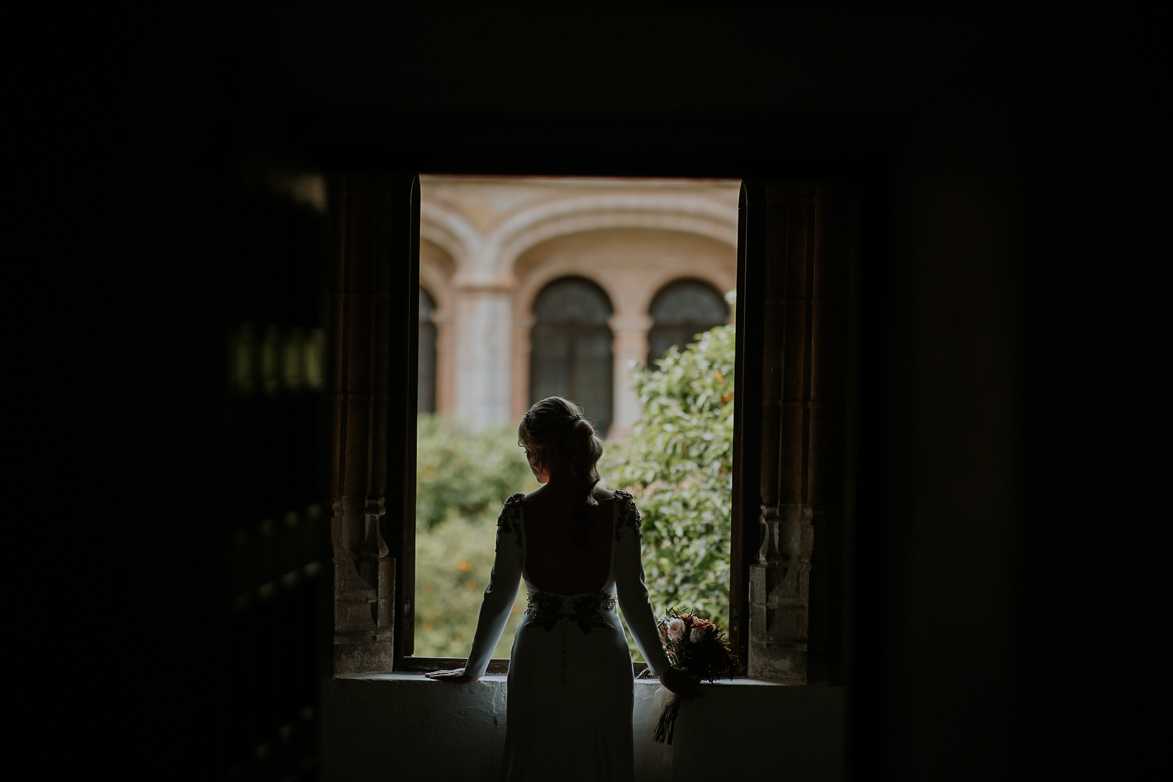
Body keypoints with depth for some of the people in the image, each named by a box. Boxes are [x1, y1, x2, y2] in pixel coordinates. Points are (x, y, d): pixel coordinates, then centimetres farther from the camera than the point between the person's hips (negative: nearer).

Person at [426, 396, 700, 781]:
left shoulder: (518, 511, -6)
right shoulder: (619, 508, -5)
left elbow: (498, 598, 0)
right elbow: (633, 598, -3)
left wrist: (473, 669, 14)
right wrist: (664, 670, 9)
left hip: (538, 662, 0)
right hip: (602, 663, 0)